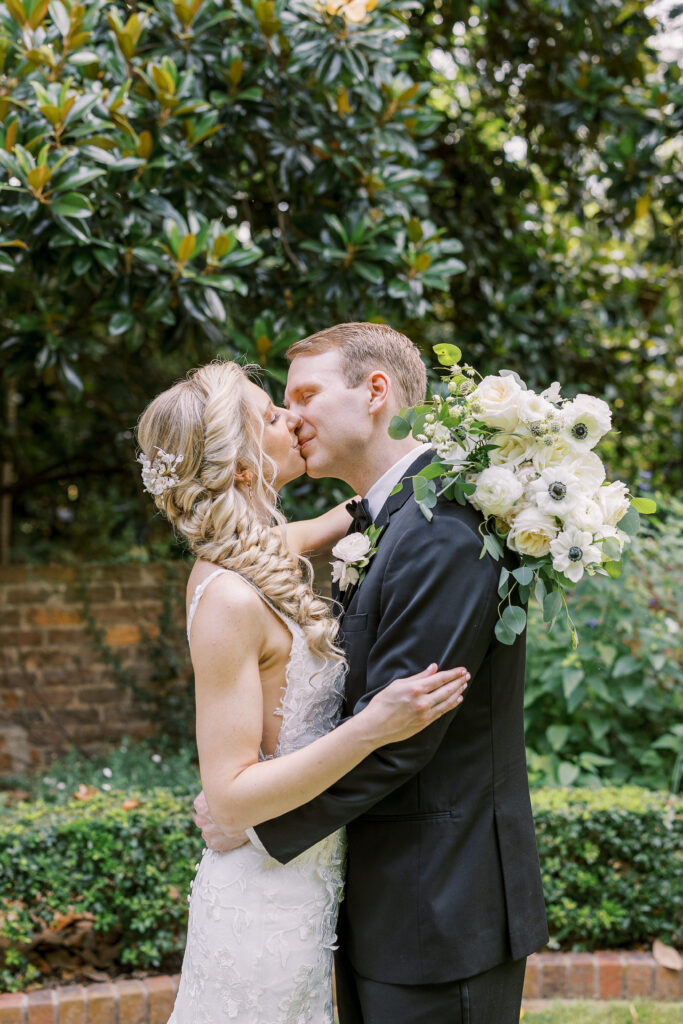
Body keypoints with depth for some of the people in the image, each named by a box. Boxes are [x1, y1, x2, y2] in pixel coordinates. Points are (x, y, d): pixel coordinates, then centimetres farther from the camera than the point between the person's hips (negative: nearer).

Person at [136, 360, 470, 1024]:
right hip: (269, 904, -9)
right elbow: (231, 798, -24)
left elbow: (342, 518, 23)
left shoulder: (254, 553, 2)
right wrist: (371, 729, -32)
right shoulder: (229, 600, -23)